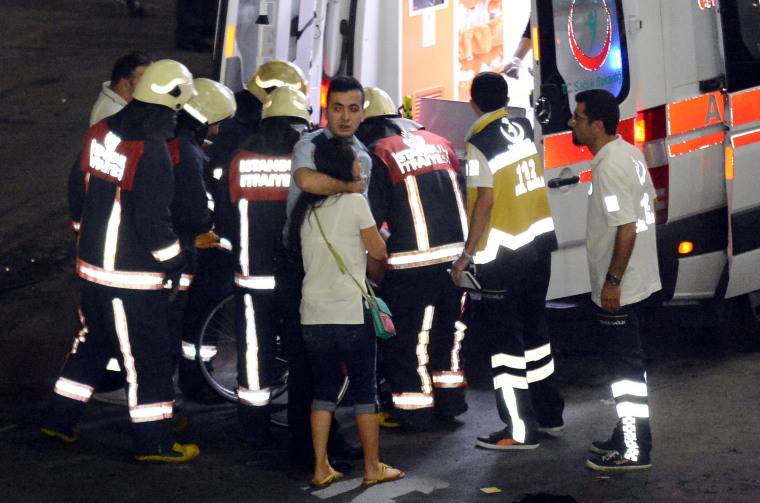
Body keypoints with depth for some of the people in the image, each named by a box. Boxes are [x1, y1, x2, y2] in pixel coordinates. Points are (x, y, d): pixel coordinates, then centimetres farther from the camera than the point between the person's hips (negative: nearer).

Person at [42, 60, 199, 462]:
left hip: (93, 263, 8)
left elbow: (77, 191, 16)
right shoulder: (151, 150, -22)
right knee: (149, 354, 1)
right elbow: (153, 217, -21)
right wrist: (172, 263, -9)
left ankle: (59, 418, 29)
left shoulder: (99, 133, 5)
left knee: (92, 340, 23)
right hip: (134, 276, -8)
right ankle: (152, 441, 8)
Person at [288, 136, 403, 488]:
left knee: (323, 389, 12)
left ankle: (320, 468, 9)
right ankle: (373, 468, 10)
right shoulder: (354, 202, -8)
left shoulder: (305, 206, 9)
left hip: (313, 313, 5)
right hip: (351, 312, -5)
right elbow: (379, 252, -2)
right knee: (365, 389, 5)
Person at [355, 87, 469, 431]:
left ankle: (413, 411, 8)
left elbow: (372, 214, -9)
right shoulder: (439, 142, 14)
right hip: (457, 254, 6)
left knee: (405, 337, 6)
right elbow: (464, 194, 16)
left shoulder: (377, 154, -5)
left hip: (412, 261, -6)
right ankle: (450, 399, 29)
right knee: (447, 326, 21)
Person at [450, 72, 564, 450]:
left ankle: (520, 429, 0)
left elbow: (485, 202, -18)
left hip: (502, 253, -7)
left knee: (505, 339, -1)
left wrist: (467, 255, -13)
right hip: (539, 242, 7)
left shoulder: (479, 143, -13)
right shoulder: (523, 128, 6)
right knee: (534, 328, 20)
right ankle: (549, 412, 28)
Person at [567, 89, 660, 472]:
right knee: (627, 364, 19)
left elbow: (627, 228, -26)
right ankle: (628, 437, 30)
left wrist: (612, 281, -21)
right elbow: (647, 209, 18)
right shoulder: (629, 153, 9)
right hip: (637, 280, 10)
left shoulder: (610, 167, -22)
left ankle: (634, 451, 6)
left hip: (617, 291, -10)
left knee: (626, 368, -2)